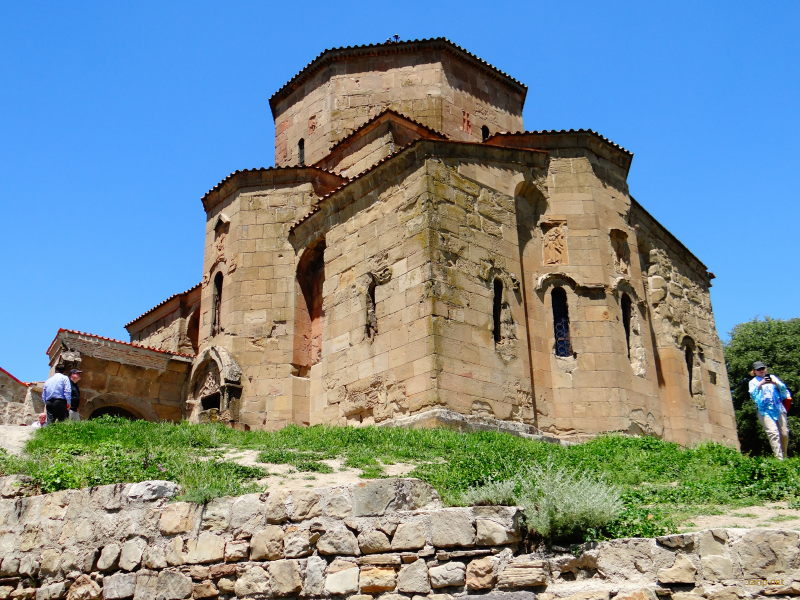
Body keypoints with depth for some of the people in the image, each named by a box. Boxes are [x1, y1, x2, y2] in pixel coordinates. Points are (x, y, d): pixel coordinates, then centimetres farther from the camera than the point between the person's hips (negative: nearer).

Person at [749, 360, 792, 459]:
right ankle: (779, 458, -22)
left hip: (779, 409, 3)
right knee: (773, 433, -17)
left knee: (784, 433, -1)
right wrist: (760, 384, -15)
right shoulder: (753, 382, 13)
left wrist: (775, 383, -10)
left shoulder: (772, 377, 19)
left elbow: (784, 389, 9)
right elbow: (753, 395, -3)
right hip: (765, 411, -3)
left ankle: (784, 457, 15)